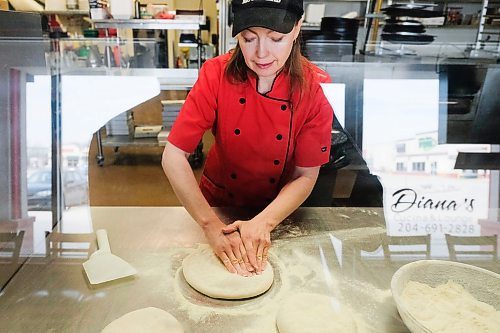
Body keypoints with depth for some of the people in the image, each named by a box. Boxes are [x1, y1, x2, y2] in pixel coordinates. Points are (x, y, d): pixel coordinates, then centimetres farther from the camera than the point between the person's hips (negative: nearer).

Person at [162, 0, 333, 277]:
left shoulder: (315, 88, -22)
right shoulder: (217, 74, -23)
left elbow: (306, 177, -17)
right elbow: (173, 156, -25)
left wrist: (263, 223, -31)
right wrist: (212, 227, -31)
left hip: (280, 210, 0)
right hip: (219, 203, 1)